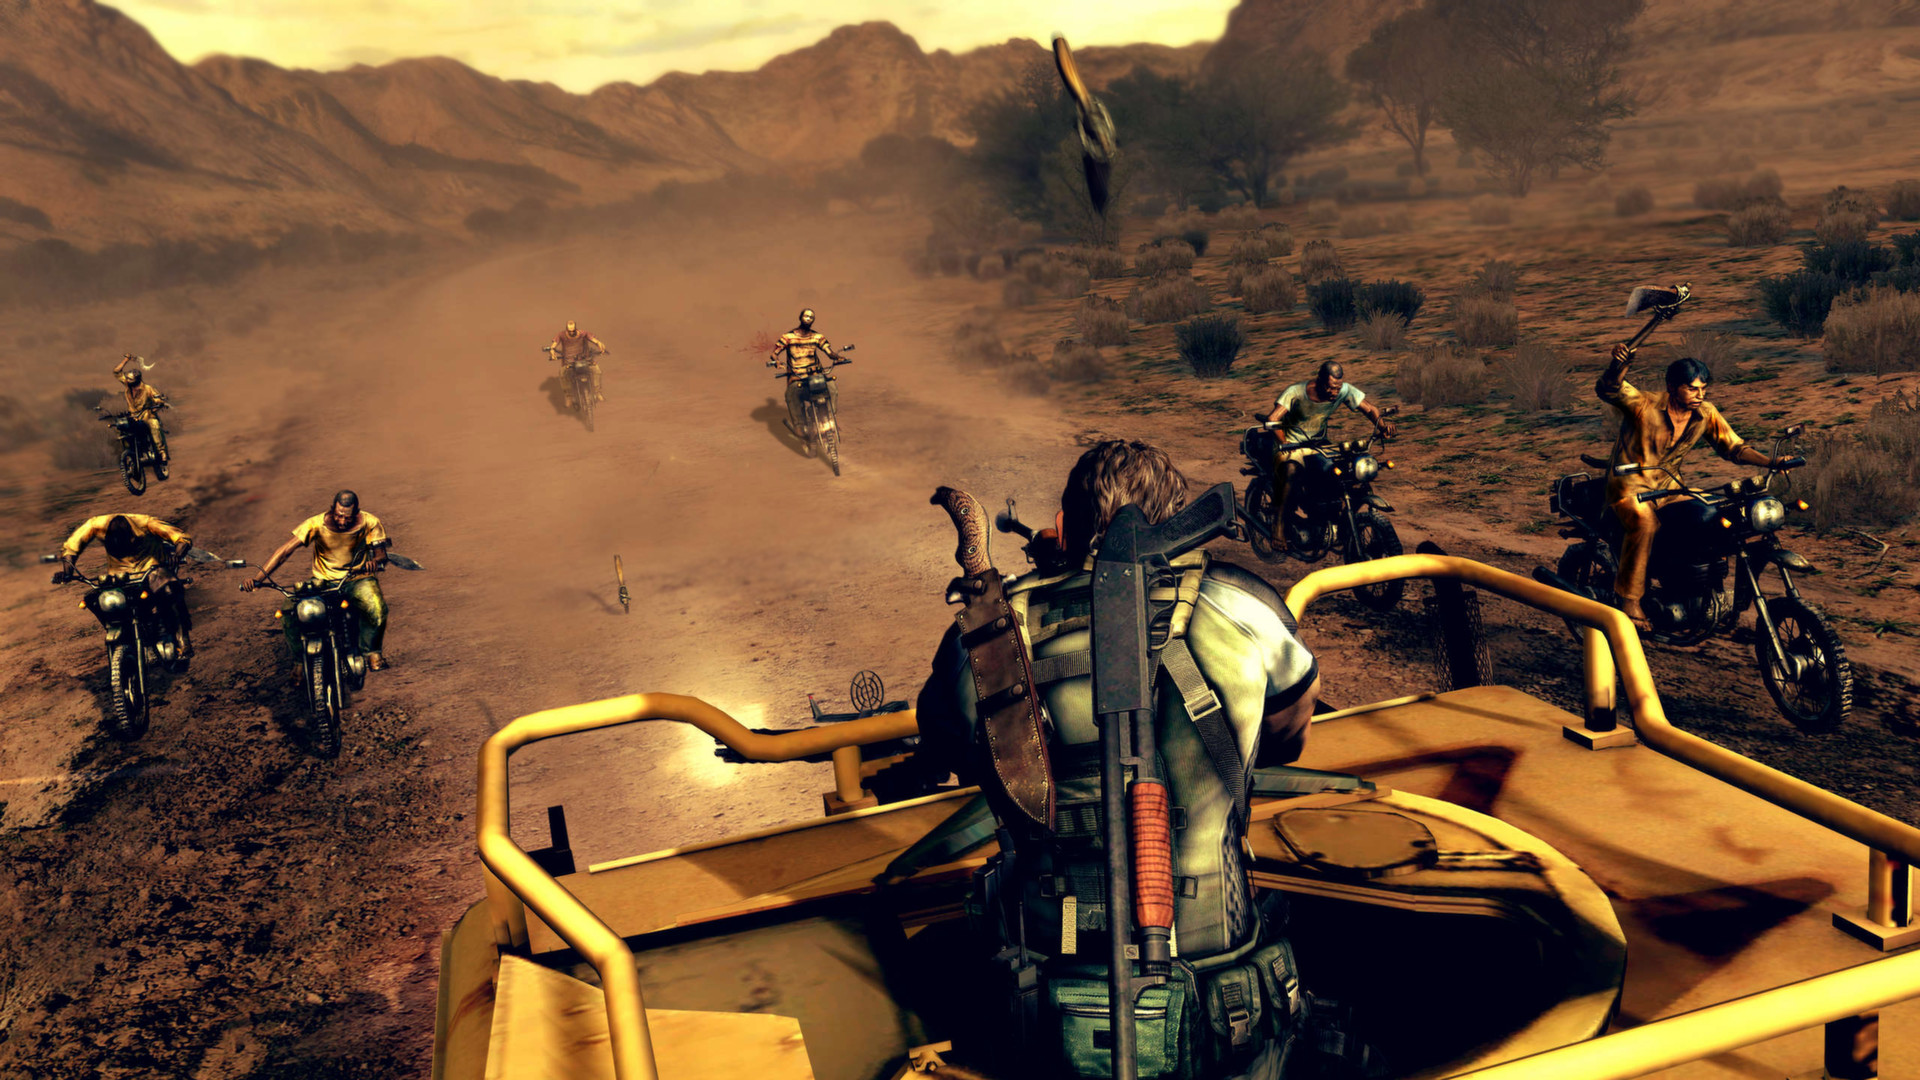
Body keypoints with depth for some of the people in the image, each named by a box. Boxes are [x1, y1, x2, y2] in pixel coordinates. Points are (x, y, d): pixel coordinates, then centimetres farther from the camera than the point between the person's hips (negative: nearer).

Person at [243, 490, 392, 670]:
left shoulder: (369, 523, -10)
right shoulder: (317, 524, -13)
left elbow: (381, 552, -10)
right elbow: (286, 549, -18)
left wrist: (375, 561, -39)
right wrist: (258, 578, -29)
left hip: (358, 579, -1)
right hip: (323, 581, 1)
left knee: (377, 609, -32)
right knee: (291, 613, -23)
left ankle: (370, 651, -3)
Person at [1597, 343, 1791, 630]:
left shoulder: (1706, 415, -1)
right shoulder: (1644, 406, -18)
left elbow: (1734, 447, 3)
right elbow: (1607, 389, -33)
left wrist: (1771, 462, -13)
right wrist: (1619, 366, -54)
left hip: (1668, 484, 6)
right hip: (1629, 482, -6)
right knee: (1644, 522, -35)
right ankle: (1629, 598, -25)